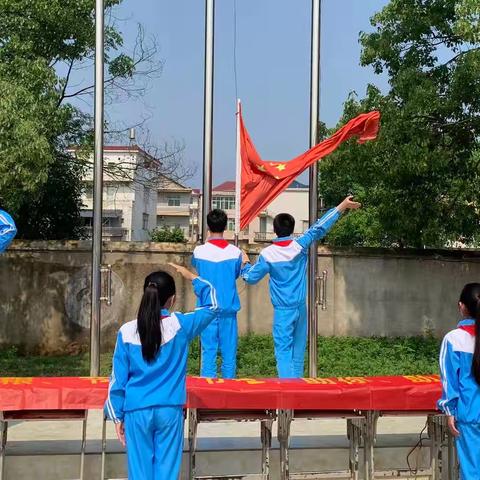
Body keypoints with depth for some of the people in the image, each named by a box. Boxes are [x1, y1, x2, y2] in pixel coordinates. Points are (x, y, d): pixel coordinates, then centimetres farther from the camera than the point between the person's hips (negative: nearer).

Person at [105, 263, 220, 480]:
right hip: (170, 410, -1)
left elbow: (118, 379, 1)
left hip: (137, 411, 1)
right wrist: (192, 277, 18)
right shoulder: (180, 324, -6)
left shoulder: (127, 331, -3)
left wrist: (117, 416, 9)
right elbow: (212, 306, 12)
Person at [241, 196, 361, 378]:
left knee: (283, 349, -5)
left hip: (283, 310, -3)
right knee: (298, 348, 14)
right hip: (301, 307, 3)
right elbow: (320, 227, 0)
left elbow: (251, 277, -2)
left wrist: (245, 264, 18)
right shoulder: (300, 245, -5)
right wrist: (342, 206, 6)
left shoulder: (267, 254, -10)